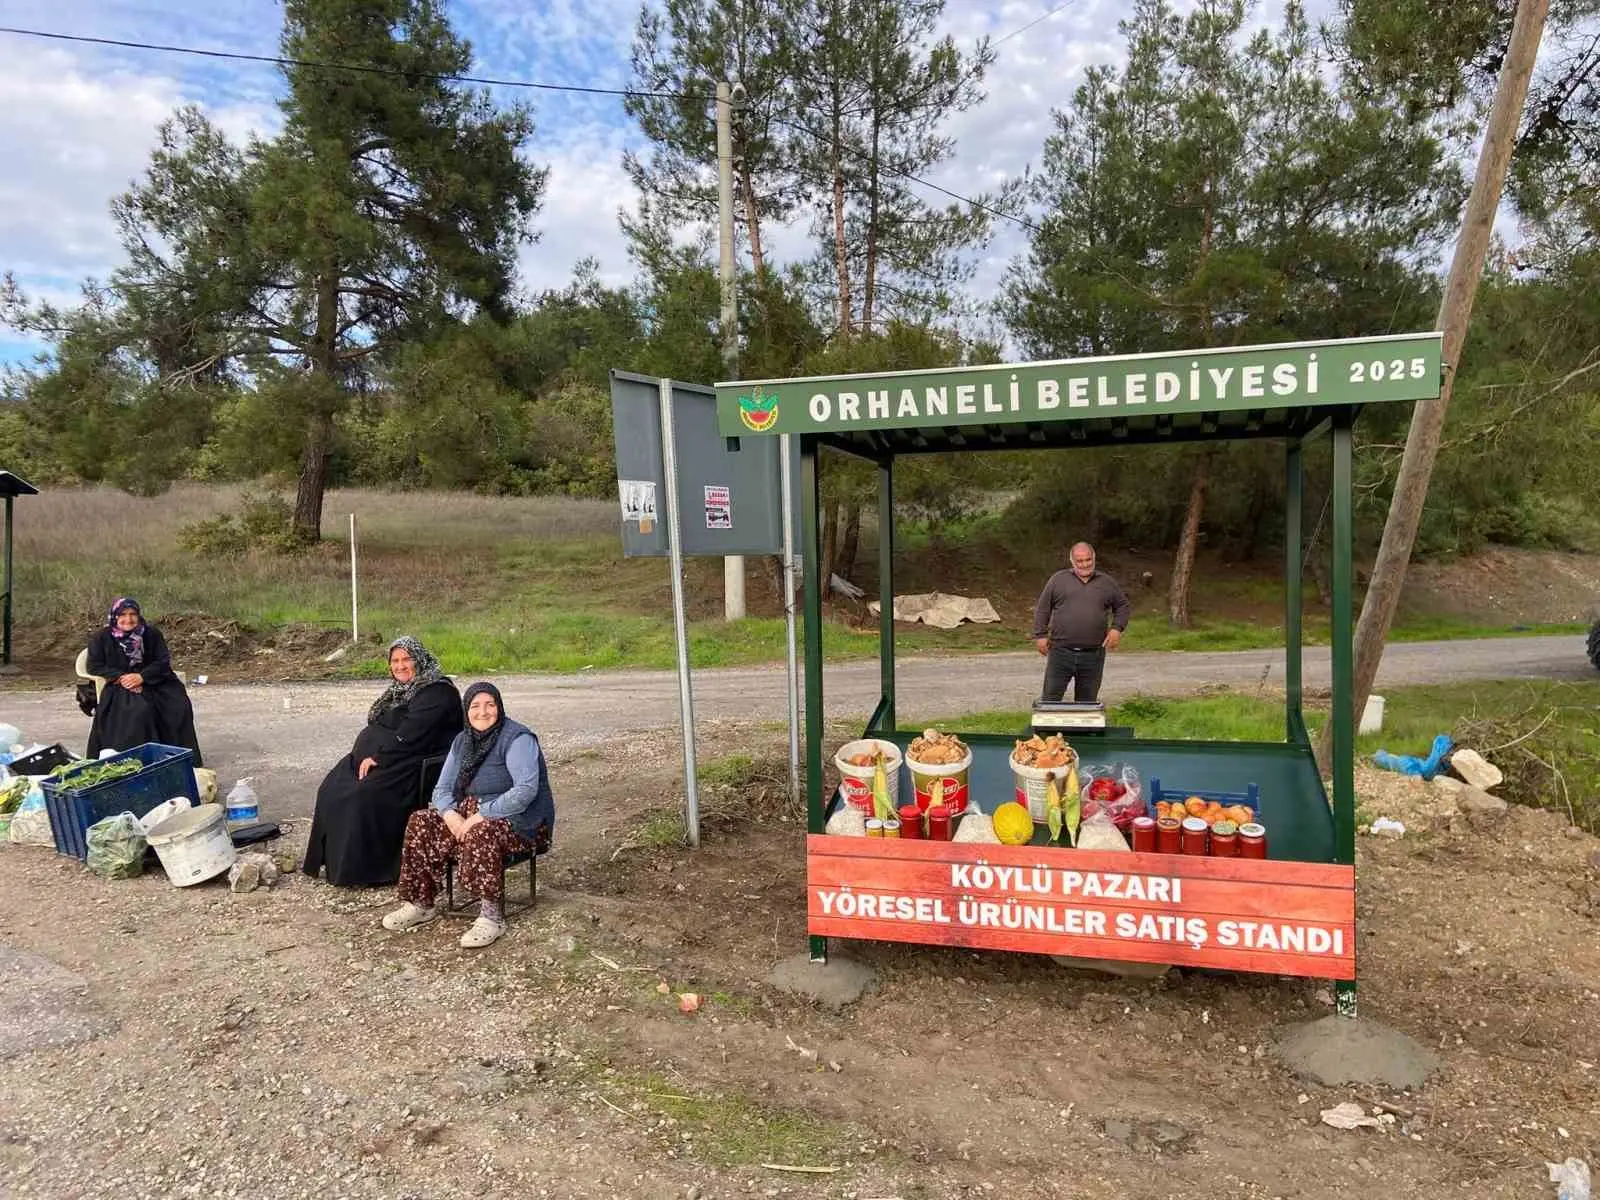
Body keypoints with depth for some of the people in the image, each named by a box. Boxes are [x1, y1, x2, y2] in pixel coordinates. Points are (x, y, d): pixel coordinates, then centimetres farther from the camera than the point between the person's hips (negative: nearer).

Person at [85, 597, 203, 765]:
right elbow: (95, 666, 0)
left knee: (180, 707, -22)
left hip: (153, 683, 2)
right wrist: (121, 677, -16)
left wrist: (142, 676, -17)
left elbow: (163, 662, 1)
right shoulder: (102, 638, 4)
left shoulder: (151, 634, 6)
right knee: (140, 711, -34)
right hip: (120, 688, -2)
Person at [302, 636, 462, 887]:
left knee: (365, 796, -26)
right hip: (379, 758, 10)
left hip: (410, 765, -10)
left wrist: (378, 758, -19)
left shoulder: (437, 693, -12)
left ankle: (365, 871, -14)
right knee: (331, 790, -2)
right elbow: (376, 728, 18)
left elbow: (410, 737, -20)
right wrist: (367, 755, 1)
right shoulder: (399, 689, 18)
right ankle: (335, 860, 5)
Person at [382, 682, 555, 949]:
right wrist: (450, 814, -14)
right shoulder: (462, 741, 10)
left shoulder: (517, 738, -14)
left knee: (480, 834, -36)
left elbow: (526, 789, -25)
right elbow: (442, 789, 9)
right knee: (421, 822, -10)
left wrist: (481, 815, -27)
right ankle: (422, 904, 0)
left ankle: (492, 916, -27)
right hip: (471, 812, 8)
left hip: (519, 819, -7)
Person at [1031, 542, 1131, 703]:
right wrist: (1040, 635, -1)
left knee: (1087, 701, 9)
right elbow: (1042, 608, 6)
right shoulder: (1058, 579, 4)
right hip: (1061, 652, -1)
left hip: (1093, 655, 1)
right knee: (1051, 697, 2)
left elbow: (1123, 606, 18)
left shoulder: (1107, 583, 9)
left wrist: (1117, 628, 2)